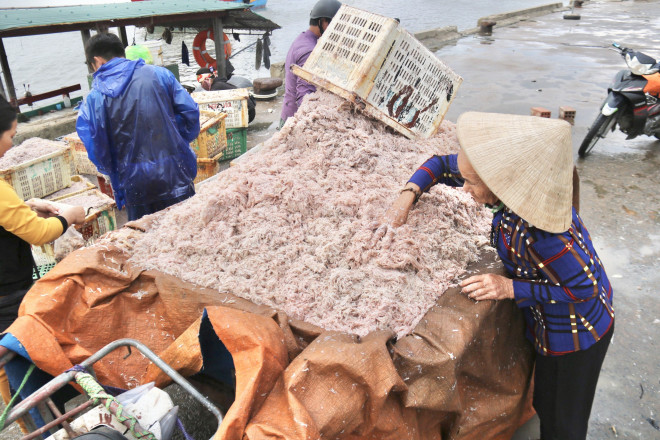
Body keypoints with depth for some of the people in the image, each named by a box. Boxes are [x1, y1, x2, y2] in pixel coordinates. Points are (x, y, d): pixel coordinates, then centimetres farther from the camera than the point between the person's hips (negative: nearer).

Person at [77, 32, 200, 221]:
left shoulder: (95, 96, -4)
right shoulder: (159, 74, 0)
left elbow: (96, 147, -4)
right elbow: (190, 111, -1)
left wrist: (114, 172, 14)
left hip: (136, 186, -1)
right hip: (176, 175, 1)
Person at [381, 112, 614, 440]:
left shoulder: (541, 235, -44)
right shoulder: (513, 185, -20)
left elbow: (585, 289, -29)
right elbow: (442, 164, -8)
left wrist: (511, 288, -32)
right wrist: (407, 197, -23)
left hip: (575, 334, -7)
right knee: (544, 406, 32)